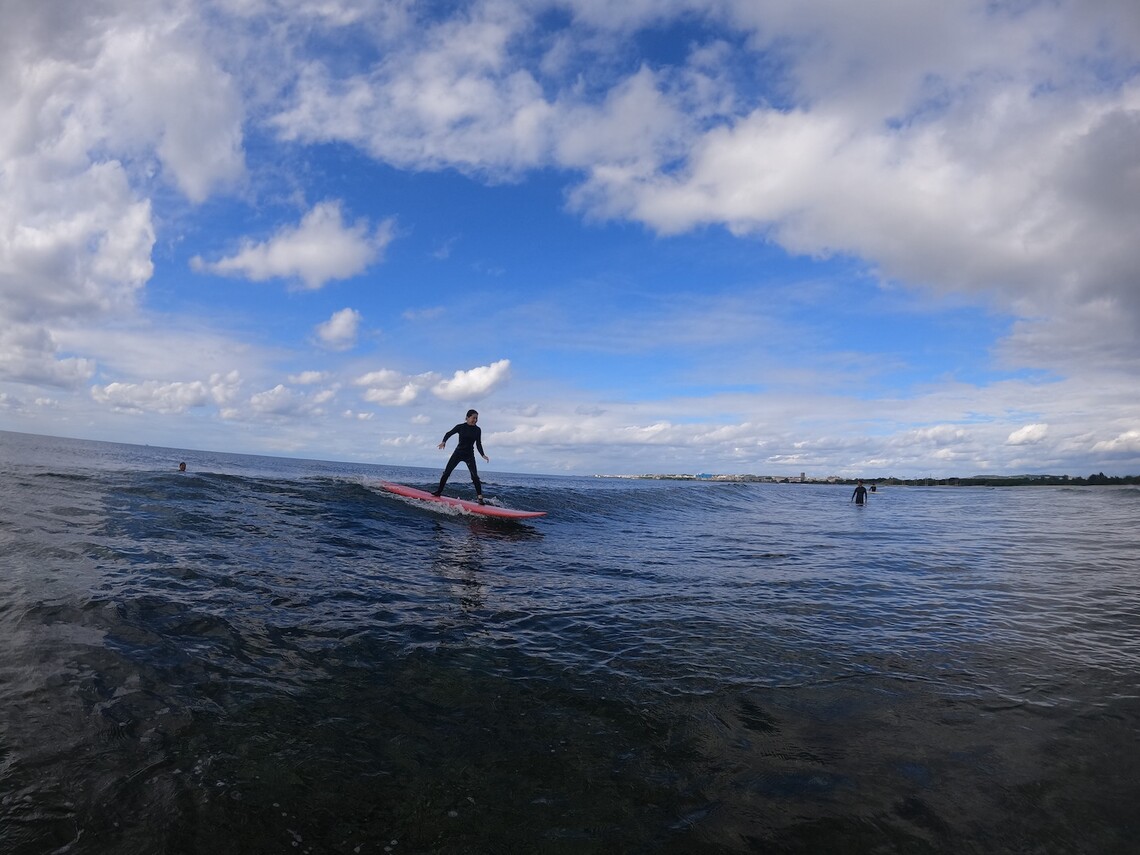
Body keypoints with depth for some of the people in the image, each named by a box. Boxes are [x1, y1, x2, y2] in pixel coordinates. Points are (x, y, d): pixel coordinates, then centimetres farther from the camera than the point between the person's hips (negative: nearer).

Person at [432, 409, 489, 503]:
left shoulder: (477, 430, -1)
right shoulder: (461, 427, -6)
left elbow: (478, 444, 3)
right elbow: (449, 433, 4)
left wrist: (482, 455, -10)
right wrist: (444, 441, -14)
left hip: (469, 455, 0)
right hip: (458, 453, 0)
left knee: (475, 475, -13)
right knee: (447, 472, 0)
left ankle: (479, 497, -11)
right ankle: (439, 490, 17)